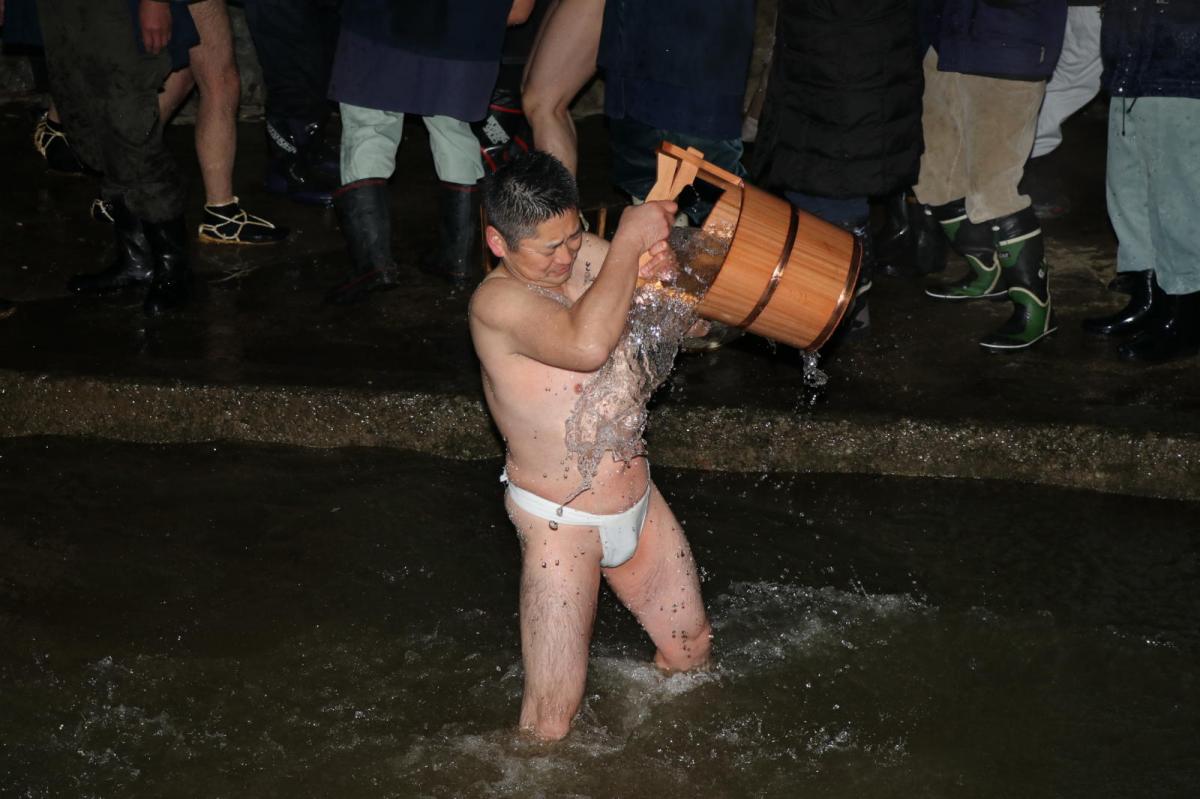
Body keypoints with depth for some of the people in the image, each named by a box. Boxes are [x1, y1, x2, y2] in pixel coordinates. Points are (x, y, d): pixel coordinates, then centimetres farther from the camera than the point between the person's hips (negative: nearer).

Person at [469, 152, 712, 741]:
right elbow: (587, 344, -43)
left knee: (691, 651, 22)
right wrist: (630, 239, -32)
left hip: (637, 499, 7)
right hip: (560, 523, -7)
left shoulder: (588, 257, -4)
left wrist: (662, 275, -18)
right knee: (551, 720, -8)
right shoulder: (497, 301, -24)